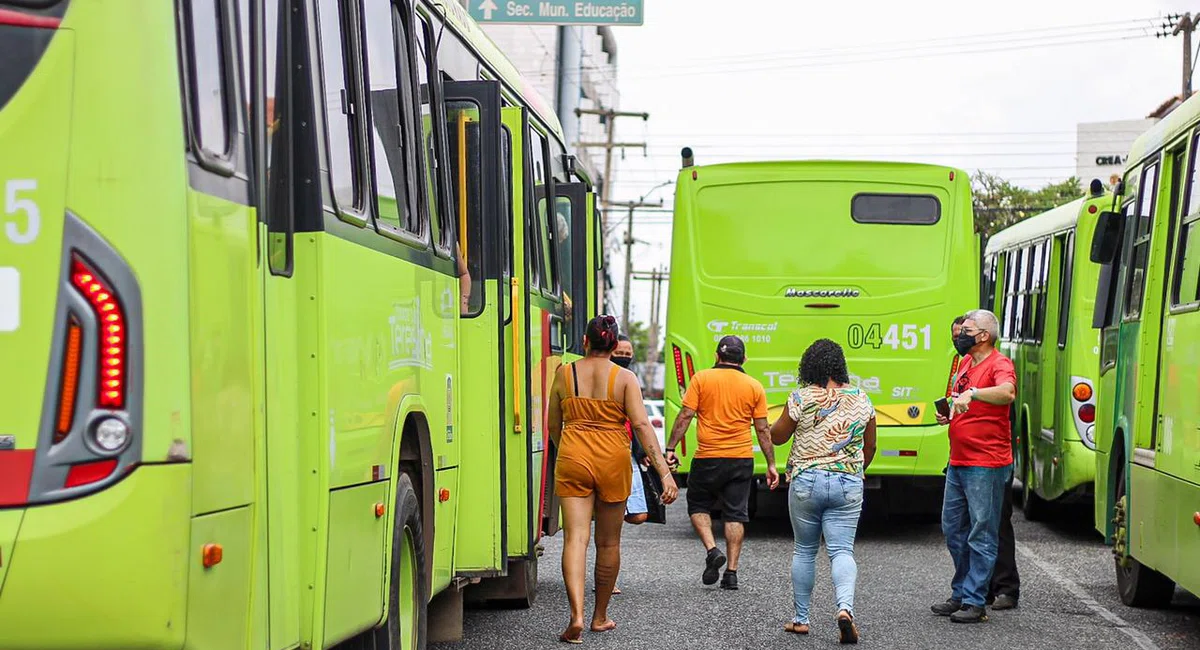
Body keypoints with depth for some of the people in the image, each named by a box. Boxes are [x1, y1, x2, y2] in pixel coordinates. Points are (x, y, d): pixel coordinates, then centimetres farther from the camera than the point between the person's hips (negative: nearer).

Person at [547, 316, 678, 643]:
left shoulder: (564, 374, 3)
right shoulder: (625, 378, -3)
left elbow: (554, 426, 11)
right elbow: (642, 425, -11)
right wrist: (665, 472, -13)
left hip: (573, 458, 0)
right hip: (612, 461, 0)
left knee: (575, 538, -5)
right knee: (608, 542, 14)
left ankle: (576, 615, -22)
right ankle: (600, 617, 25)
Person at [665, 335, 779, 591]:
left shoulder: (702, 379, -1)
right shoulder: (754, 386, 4)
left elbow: (685, 416, -6)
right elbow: (763, 429, 4)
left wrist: (670, 448, -2)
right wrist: (771, 464, 10)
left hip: (708, 457, -2)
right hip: (742, 459, 2)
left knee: (698, 505, 16)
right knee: (735, 514, 7)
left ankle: (712, 550, -5)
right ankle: (732, 572, 3)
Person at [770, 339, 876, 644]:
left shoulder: (801, 398, -8)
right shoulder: (861, 399, 2)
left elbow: (777, 436, 2)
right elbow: (870, 446, 12)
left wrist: (783, 418, 22)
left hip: (806, 482, -1)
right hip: (848, 485, 1)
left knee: (804, 551, 12)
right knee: (842, 551, 0)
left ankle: (801, 619, 18)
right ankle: (845, 606, -26)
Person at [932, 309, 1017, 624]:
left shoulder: (999, 364, -12)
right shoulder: (966, 362, 15)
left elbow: (1007, 393, -35)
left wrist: (972, 393, -45)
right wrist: (948, 414, 10)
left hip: (986, 465, -10)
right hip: (958, 462, 10)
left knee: (982, 534, -4)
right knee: (953, 528, 15)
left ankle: (975, 602, -1)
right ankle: (960, 594, 26)